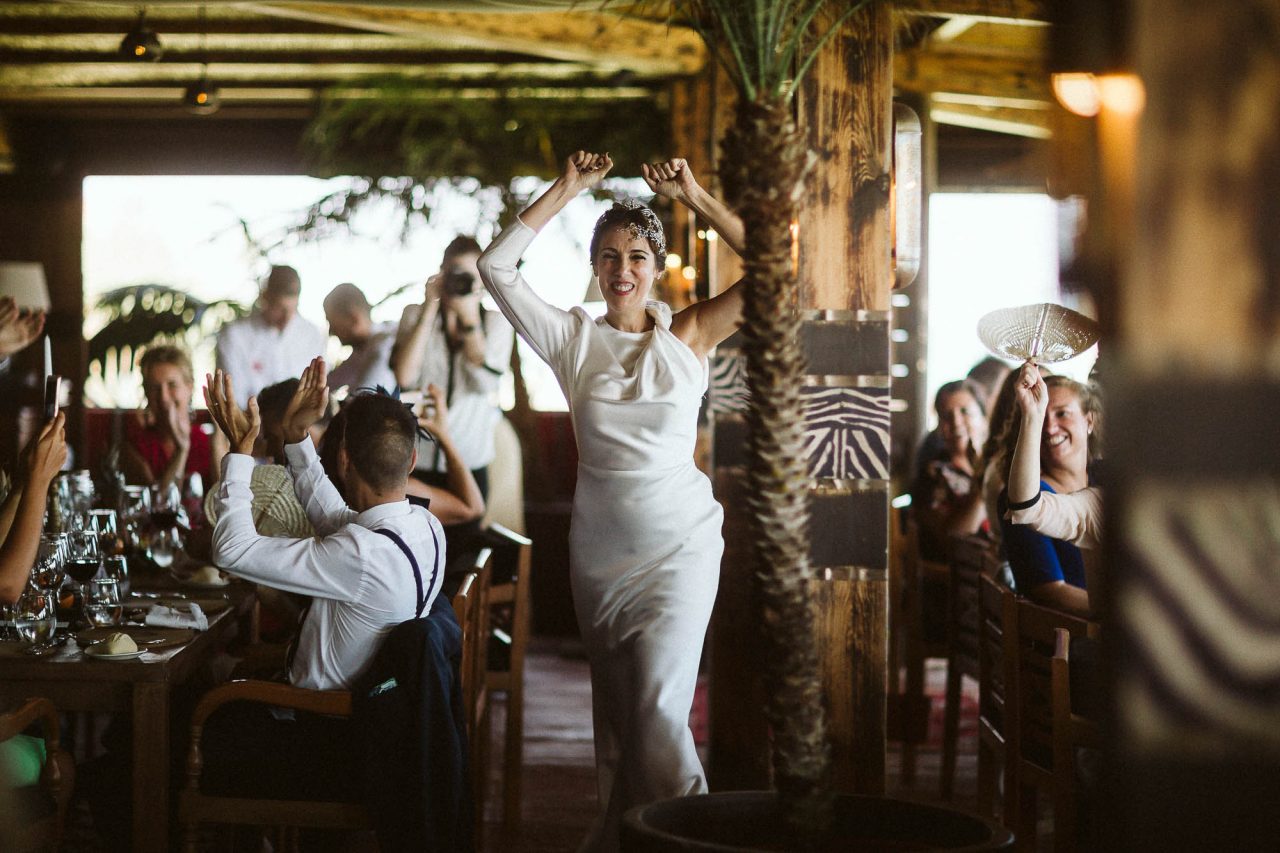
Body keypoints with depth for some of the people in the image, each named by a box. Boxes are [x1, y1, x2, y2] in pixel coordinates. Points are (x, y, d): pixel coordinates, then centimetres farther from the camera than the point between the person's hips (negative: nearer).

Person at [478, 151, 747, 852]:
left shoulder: (689, 335, 0)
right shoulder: (574, 339, 2)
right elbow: (496, 266, -5)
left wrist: (695, 198, -8)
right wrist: (566, 191, -5)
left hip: (680, 543, -2)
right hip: (599, 548, 2)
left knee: (658, 707, -11)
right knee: (613, 708, 12)